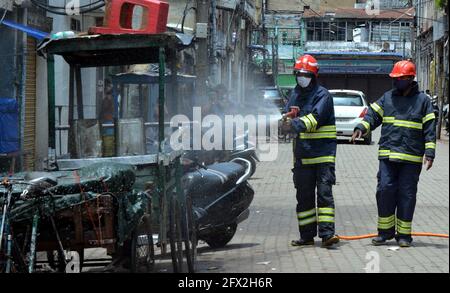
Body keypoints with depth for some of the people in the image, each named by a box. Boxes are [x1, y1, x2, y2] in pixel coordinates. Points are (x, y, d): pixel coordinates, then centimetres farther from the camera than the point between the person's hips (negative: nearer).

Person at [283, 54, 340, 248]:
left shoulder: (322, 95, -6)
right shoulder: (295, 94, 15)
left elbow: (315, 117, -23)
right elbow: (286, 120, 12)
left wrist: (297, 124, -38)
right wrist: (290, 115, -11)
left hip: (323, 153, -6)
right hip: (302, 154, 6)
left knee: (324, 193, -11)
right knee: (304, 196, 9)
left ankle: (327, 233, -14)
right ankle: (307, 235, 16)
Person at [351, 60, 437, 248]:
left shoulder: (423, 101, 3)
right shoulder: (387, 98, 12)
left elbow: (430, 129, 1)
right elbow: (373, 115, 9)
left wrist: (429, 153, -8)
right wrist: (361, 128, -12)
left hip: (411, 159, -2)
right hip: (388, 156, 2)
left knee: (407, 195, 2)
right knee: (385, 190, -3)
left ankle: (404, 234, 11)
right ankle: (385, 231, 9)